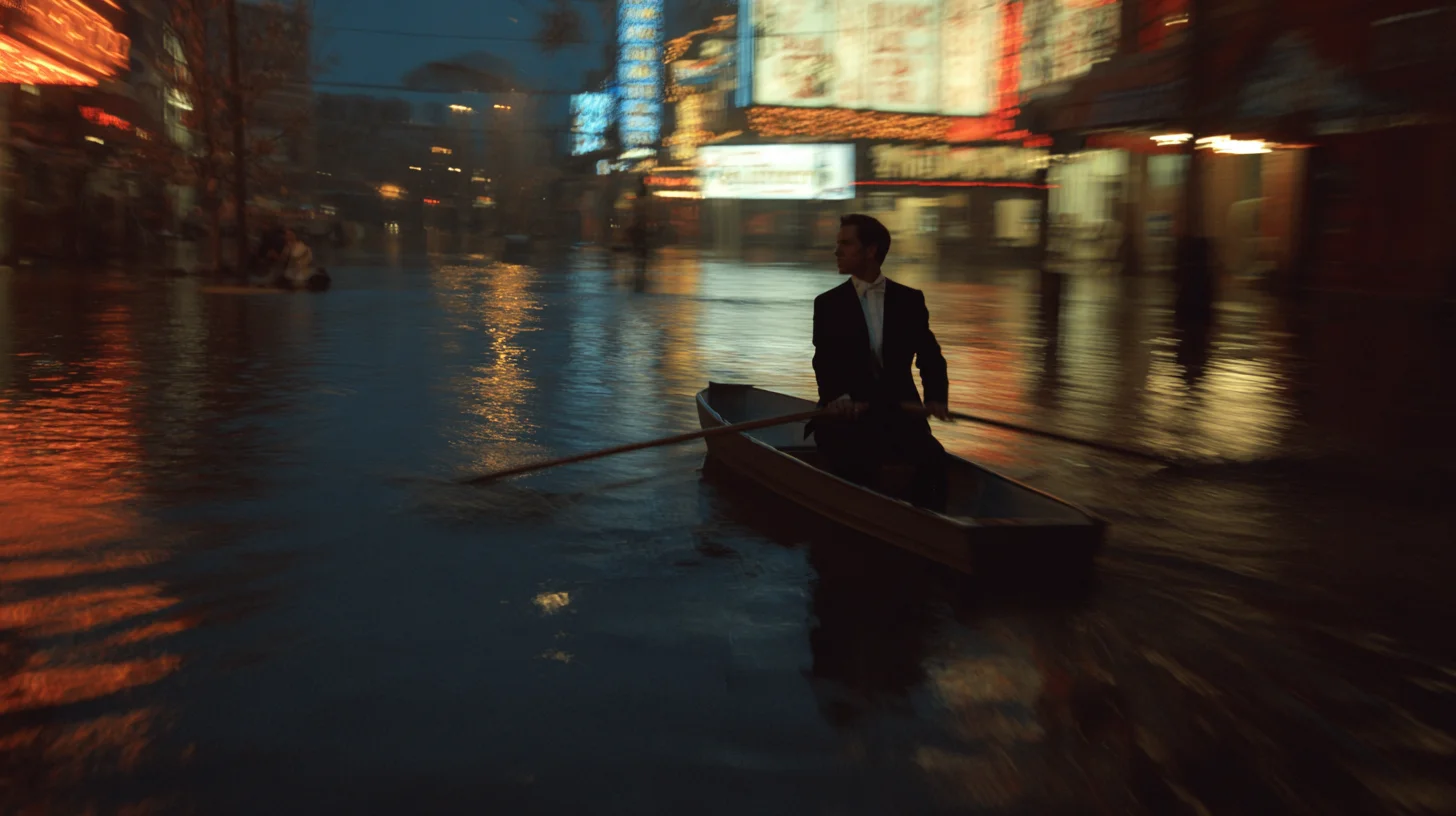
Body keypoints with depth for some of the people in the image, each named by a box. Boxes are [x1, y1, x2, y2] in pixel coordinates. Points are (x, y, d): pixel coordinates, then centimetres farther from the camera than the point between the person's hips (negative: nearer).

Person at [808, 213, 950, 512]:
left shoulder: (909, 300, 12)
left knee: (932, 457, -28)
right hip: (848, 413, -1)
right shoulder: (828, 304, 8)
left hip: (900, 411, 1)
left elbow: (930, 355, 7)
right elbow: (824, 361, -4)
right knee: (860, 464, -33)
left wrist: (936, 397, -14)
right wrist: (836, 397, -26)